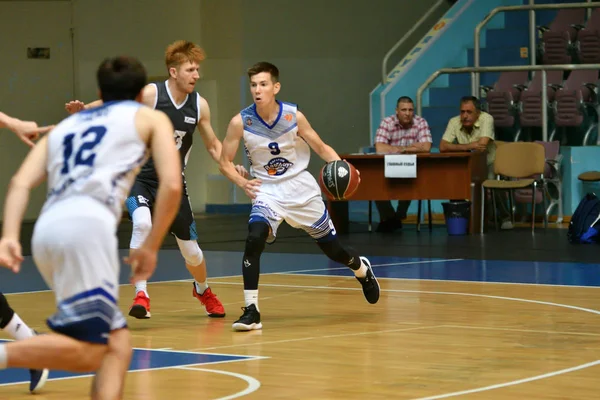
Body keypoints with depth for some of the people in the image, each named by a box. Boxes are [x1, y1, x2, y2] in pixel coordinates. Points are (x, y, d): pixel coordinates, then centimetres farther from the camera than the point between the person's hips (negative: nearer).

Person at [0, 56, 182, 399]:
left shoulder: (66, 125, 33)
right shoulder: (150, 118, 22)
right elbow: (171, 185, 6)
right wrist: (151, 248, 14)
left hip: (46, 229, 6)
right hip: (86, 223, -6)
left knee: (117, 342, 14)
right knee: (87, 352, -10)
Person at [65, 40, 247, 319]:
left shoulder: (199, 105, -2)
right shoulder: (150, 94, -15)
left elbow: (213, 145, 9)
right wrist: (84, 109, -39)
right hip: (140, 177, -4)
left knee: (191, 252, 9)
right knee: (142, 224, -34)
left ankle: (202, 290, 43)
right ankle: (141, 295, -23)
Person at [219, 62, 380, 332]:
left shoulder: (294, 116, -13)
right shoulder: (241, 122, -14)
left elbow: (321, 148, -1)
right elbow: (225, 162, -5)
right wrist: (242, 182, -25)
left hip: (301, 188, 1)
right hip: (267, 190, 0)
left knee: (331, 247, 11)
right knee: (254, 239, -28)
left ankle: (362, 269, 48)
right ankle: (251, 311, -20)